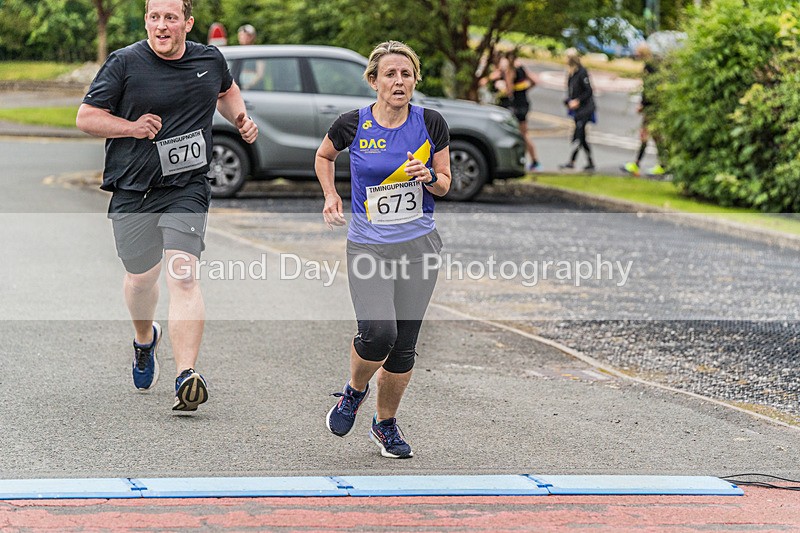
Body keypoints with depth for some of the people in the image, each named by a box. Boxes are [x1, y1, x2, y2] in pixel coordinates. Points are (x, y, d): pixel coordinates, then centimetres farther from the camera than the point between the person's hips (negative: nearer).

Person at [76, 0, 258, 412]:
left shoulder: (210, 60, 5)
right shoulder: (125, 64, -5)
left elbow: (226, 90, 29)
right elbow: (86, 117, -2)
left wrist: (241, 118, 10)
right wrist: (132, 127, -16)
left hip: (186, 190, 0)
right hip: (132, 191, 0)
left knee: (182, 275, -17)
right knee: (140, 278, 13)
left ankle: (186, 376, -23)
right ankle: (145, 340, 48)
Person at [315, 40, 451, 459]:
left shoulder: (431, 123, -3)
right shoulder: (353, 125, -5)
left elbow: (445, 184, 7)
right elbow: (323, 156, 17)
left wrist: (428, 176, -14)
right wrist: (330, 195, 5)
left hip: (418, 246, 2)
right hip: (368, 247, -2)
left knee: (403, 345, 4)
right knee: (379, 333, -21)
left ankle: (386, 423, 27)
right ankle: (353, 392, 11)